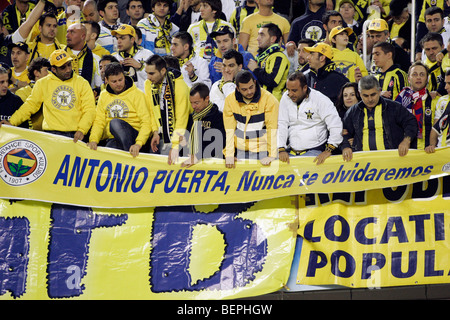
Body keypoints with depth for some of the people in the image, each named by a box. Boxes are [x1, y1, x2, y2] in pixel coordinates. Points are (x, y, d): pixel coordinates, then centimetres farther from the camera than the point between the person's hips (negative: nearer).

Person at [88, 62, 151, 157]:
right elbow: (99, 122, 11)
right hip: (113, 140, 3)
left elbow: (146, 123, -8)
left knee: (115, 122, -32)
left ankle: (132, 156, -30)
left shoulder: (137, 94, -1)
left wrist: (138, 144, -24)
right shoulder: (104, 96, 13)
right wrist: (93, 140, -10)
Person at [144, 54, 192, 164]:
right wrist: (155, 132, -2)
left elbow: (181, 117, -22)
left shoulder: (179, 85, -20)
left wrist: (175, 146, -26)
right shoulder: (149, 84, -1)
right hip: (163, 133, 5)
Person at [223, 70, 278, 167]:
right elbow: (229, 130, -1)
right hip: (239, 151, 2)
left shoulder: (269, 99, -10)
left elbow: (272, 129, -11)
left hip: (262, 152, -2)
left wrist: (271, 156, -17)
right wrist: (229, 155, -9)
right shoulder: (230, 100, -1)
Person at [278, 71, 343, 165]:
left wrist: (328, 150, -18)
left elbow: (336, 126, -10)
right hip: (291, 150, 4)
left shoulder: (320, 100, -7)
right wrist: (281, 149, -8)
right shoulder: (286, 98, 6)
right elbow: (281, 125, 5)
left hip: (314, 150, -4)